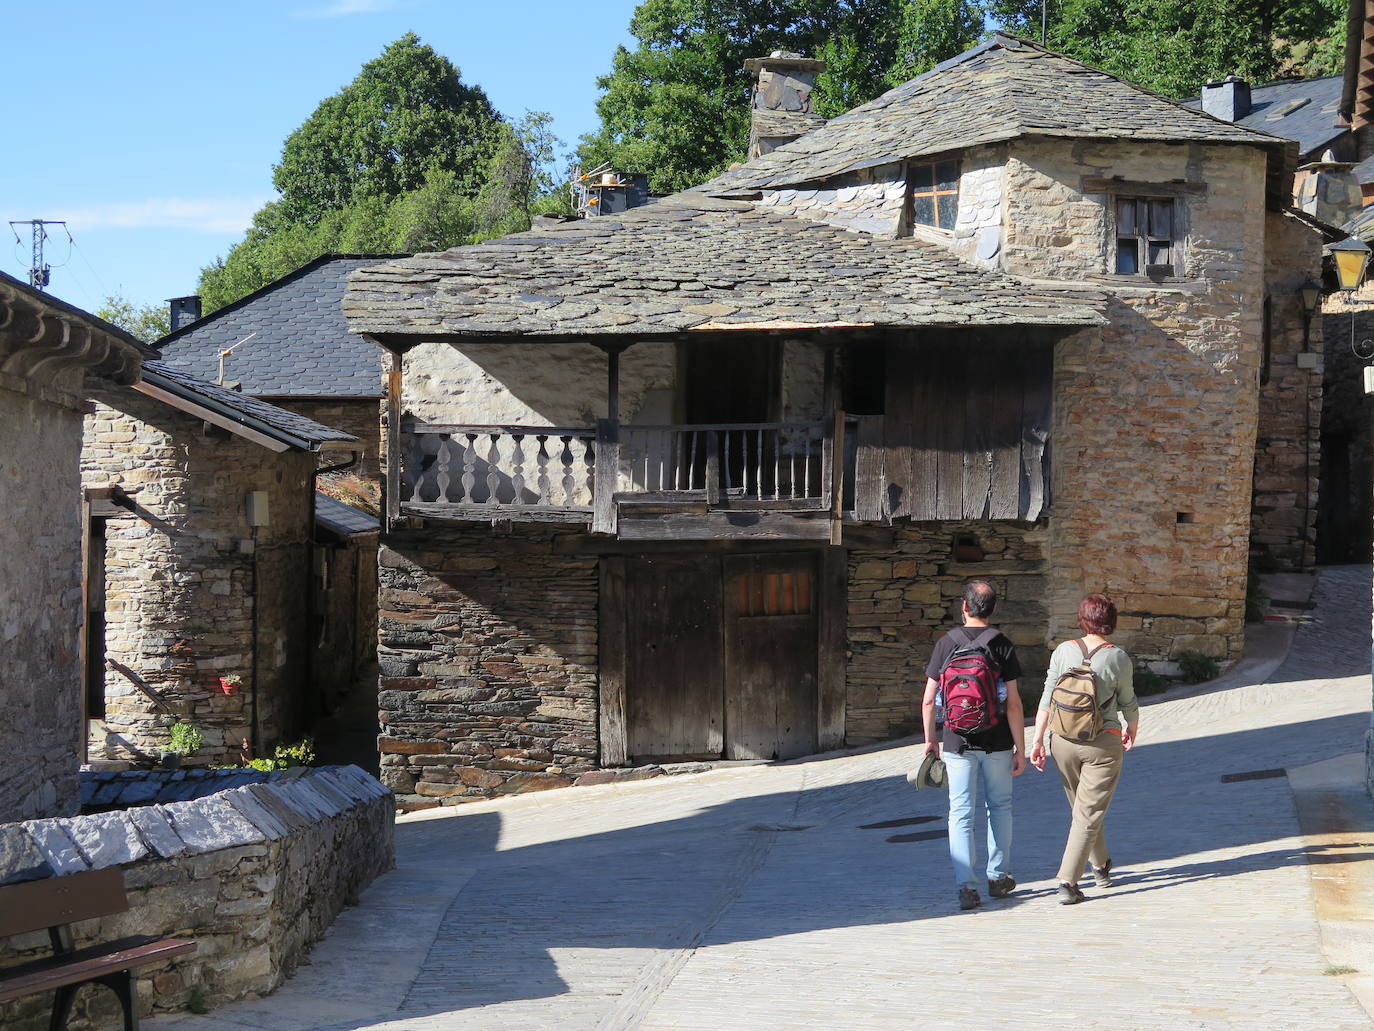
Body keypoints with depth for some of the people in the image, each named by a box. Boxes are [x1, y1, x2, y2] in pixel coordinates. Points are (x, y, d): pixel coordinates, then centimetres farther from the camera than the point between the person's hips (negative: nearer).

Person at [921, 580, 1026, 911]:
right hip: (997, 743, 0)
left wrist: (930, 739, 11)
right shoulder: (1002, 645, -5)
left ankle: (966, 886, -4)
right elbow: (1013, 703, -9)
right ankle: (998, 877, 24)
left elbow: (929, 700, -2)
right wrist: (1020, 747, -3)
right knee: (1000, 808, 17)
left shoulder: (947, 644, -2)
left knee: (961, 814, 3)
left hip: (958, 743, 0)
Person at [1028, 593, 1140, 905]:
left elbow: (1047, 698, -5)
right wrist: (1132, 731, 23)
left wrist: (1037, 739, -1)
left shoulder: (1064, 651, -3)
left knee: (1082, 807, 21)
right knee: (1089, 813, 0)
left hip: (1063, 741, 3)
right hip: (1103, 742, -3)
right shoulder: (1118, 658, -8)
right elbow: (1128, 703, 4)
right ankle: (1068, 882, -10)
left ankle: (1101, 866, 39)